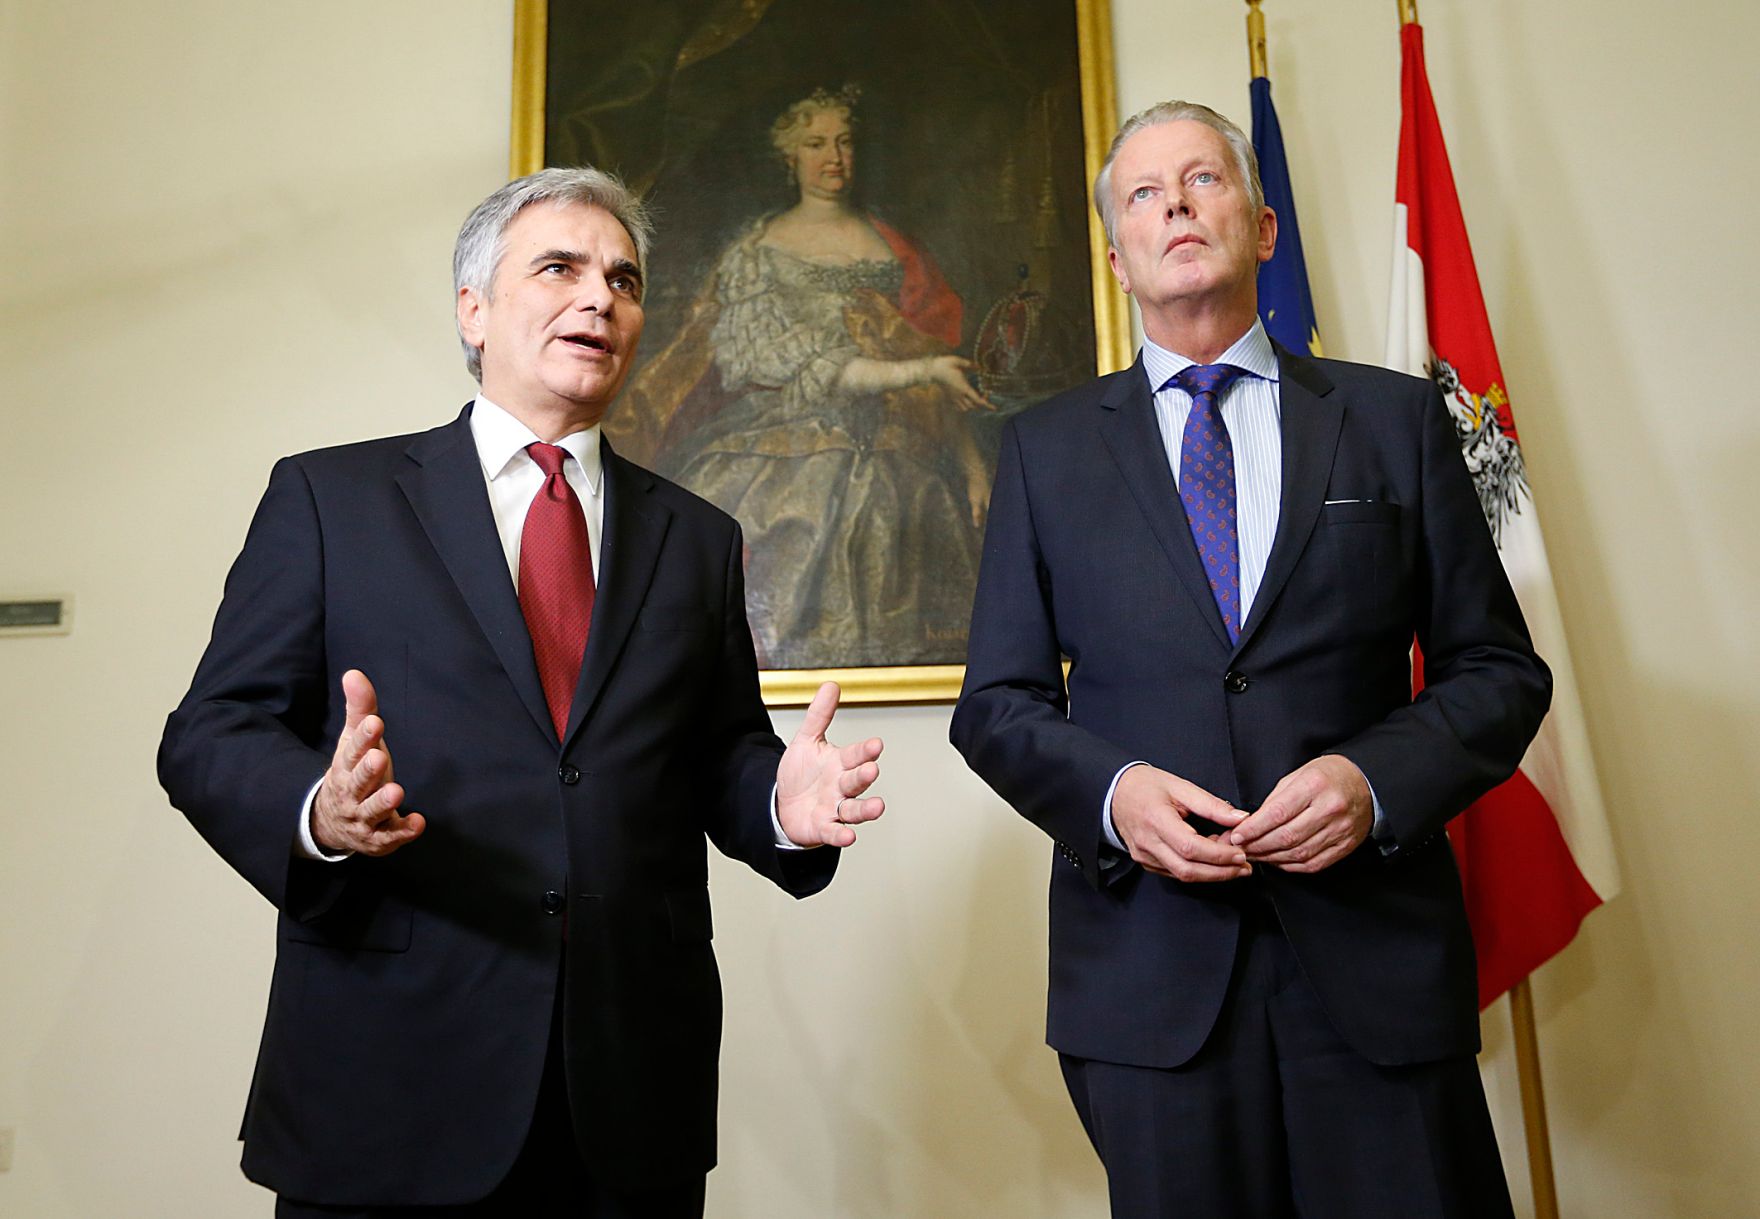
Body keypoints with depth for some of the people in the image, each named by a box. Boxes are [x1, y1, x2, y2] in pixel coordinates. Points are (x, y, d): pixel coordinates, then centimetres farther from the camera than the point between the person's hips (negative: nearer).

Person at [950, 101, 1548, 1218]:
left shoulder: (1397, 421, 8)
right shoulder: (1046, 449, 8)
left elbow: (1500, 670, 7)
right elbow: (999, 703, 6)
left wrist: (1378, 779, -12)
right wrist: (1110, 792, -13)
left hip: (1377, 958, 1)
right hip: (1150, 969, 0)